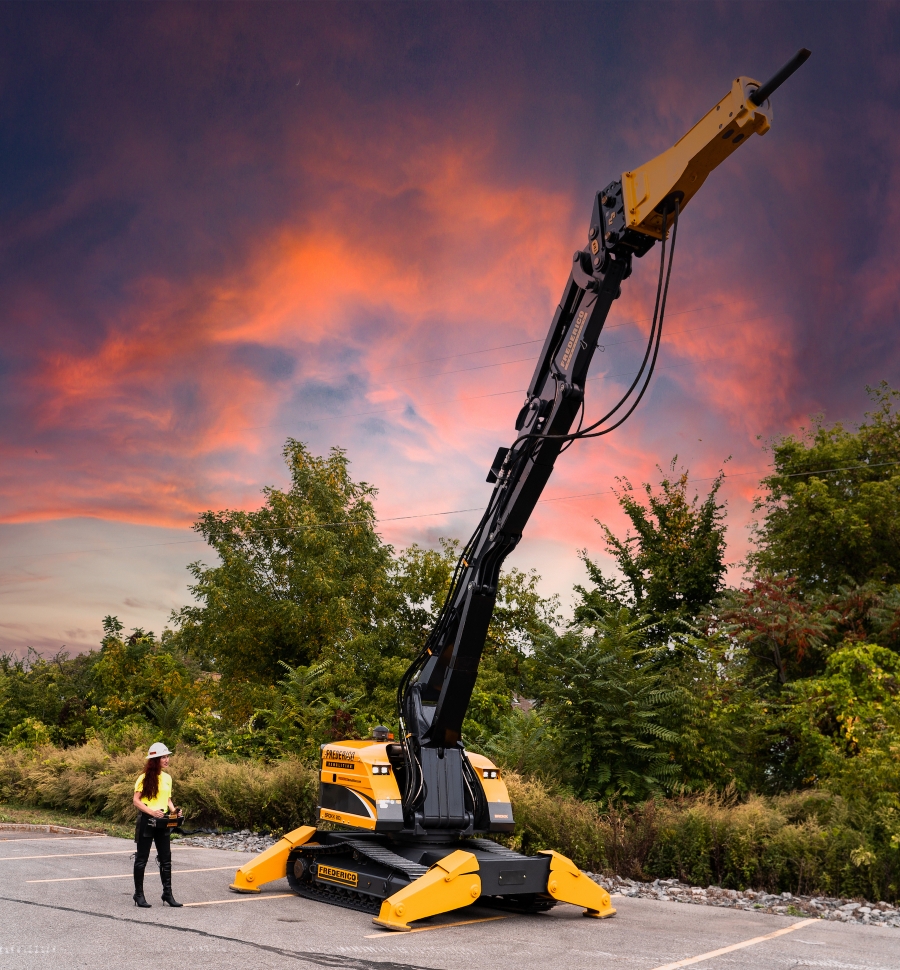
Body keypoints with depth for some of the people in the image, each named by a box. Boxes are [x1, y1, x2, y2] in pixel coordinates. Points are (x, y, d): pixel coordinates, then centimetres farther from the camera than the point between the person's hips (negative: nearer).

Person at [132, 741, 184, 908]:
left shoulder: (167, 778, 9)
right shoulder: (145, 778, -9)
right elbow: (136, 801, -10)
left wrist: (173, 810, 0)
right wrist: (152, 811, -22)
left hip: (162, 821, 6)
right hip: (146, 820, -6)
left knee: (166, 858, 5)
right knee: (142, 858, 4)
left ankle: (167, 893, 12)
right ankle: (138, 894, 14)